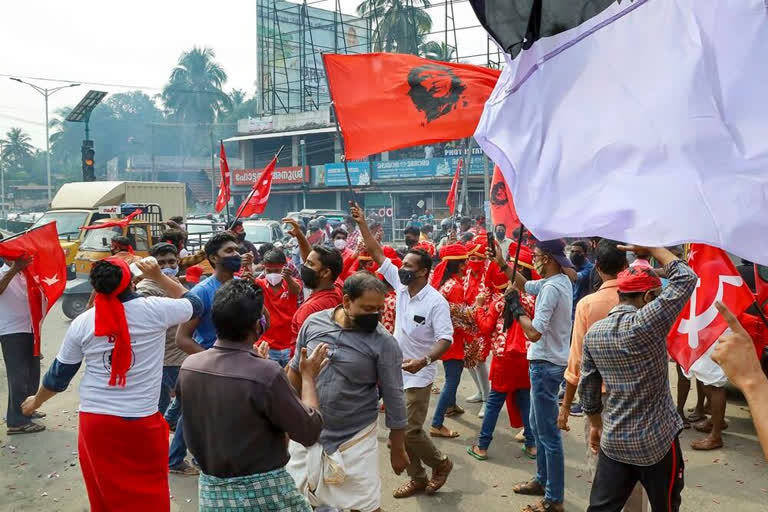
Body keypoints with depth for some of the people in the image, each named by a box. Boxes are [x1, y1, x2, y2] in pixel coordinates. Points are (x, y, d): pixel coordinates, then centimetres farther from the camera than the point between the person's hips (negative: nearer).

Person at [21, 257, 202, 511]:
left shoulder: (81, 323, -2)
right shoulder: (155, 309, -10)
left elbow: (58, 376, 9)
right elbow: (194, 304, 10)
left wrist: (36, 400, 28)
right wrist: (159, 277, 16)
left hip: (94, 422, 3)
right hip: (142, 423, -2)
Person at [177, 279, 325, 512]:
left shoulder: (189, 366, -6)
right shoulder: (266, 373, -25)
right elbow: (309, 432, -14)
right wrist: (308, 377, -2)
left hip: (210, 488, 5)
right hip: (264, 491, -5)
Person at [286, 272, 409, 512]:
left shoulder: (383, 343, -15)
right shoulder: (314, 322, -6)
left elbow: (393, 398, -9)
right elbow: (295, 371, 7)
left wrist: (397, 449, -3)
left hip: (355, 438, -3)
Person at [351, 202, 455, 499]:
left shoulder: (435, 302, -18)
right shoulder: (401, 286, 0)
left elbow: (446, 339, -22)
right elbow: (377, 254, 1)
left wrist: (424, 361, -37)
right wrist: (362, 224, -5)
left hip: (417, 376, -7)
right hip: (395, 371, 7)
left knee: (410, 431, -5)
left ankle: (441, 464, 22)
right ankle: (417, 478, 27)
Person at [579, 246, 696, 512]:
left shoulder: (593, 332, -1)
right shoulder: (646, 324, -20)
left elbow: (587, 387, 6)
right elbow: (687, 277, -12)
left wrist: (596, 424, 20)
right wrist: (652, 248, -2)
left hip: (613, 442, 5)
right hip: (657, 441, -5)